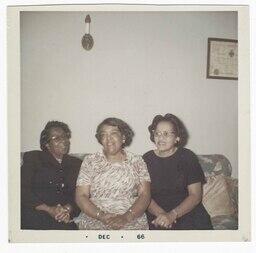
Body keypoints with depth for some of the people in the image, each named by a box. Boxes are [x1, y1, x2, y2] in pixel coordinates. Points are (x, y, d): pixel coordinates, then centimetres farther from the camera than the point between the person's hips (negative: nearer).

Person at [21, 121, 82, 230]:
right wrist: (49, 209, -15)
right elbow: (23, 190, -2)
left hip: (65, 218, 3)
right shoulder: (33, 158, 11)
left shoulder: (76, 164, 18)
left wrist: (68, 209, -15)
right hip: (35, 214, -2)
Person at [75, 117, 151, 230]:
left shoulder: (137, 162, 9)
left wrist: (126, 217, -12)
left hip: (132, 221, 1)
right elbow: (81, 196, 3)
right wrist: (101, 216, -11)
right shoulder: (90, 161, 8)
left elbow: (145, 195, 3)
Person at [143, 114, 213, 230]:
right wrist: (161, 214, -17)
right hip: (156, 212, 0)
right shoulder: (146, 159, 5)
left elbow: (195, 195, -3)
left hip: (186, 210, 0)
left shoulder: (188, 157, 2)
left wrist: (173, 215, -16)